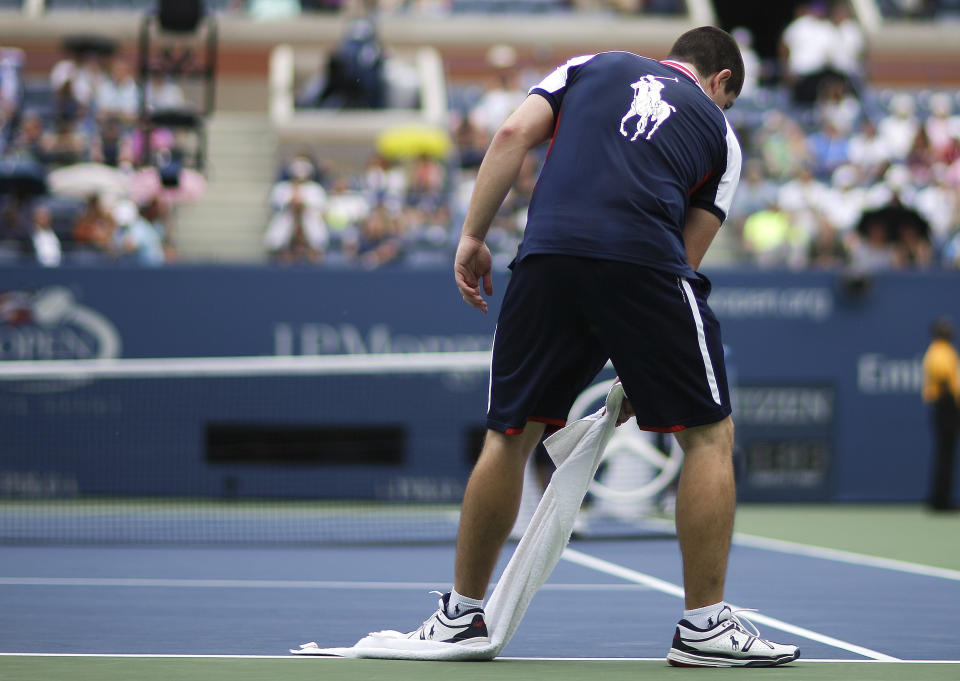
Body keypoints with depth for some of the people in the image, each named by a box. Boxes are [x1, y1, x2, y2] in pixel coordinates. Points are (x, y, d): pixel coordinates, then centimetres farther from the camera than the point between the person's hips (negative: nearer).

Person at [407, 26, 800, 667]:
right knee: (709, 433, 11)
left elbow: (513, 135, 11)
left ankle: (462, 615, 21)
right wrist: (641, 374, 23)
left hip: (547, 256, 2)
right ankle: (704, 626, 7)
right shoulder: (719, 132, 24)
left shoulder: (593, 66, 28)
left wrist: (473, 236, 12)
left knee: (509, 436, 14)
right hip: (645, 259, -2)